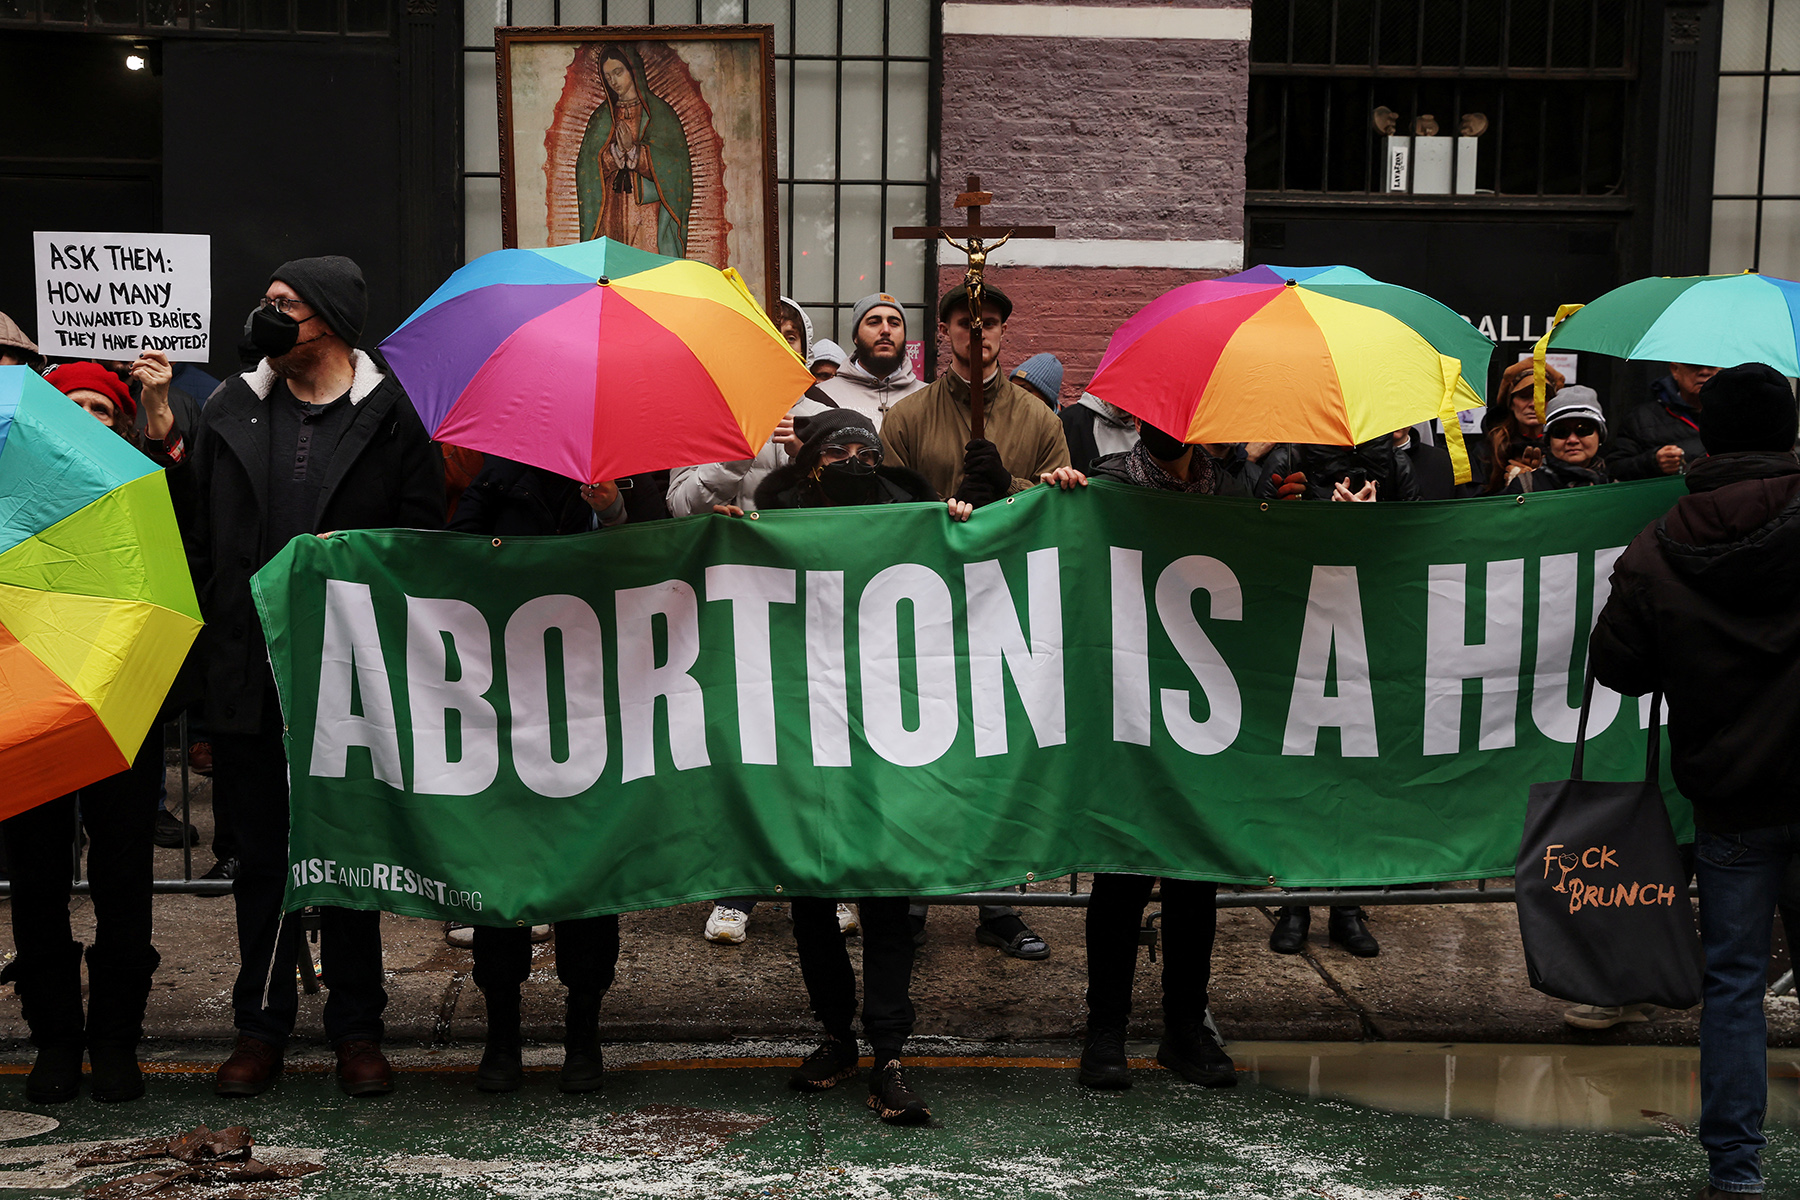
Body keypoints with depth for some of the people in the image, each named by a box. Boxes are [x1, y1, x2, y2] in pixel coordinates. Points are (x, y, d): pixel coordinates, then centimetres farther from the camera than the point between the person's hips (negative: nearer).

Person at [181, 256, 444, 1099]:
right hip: (248, 673, 3)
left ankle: (356, 1029, 18)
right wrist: (207, 635, 4)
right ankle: (261, 1026, 22)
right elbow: (196, 530, 11)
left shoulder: (388, 415, -1)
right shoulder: (231, 411, 10)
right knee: (260, 855, 10)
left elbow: (422, 534, 0)